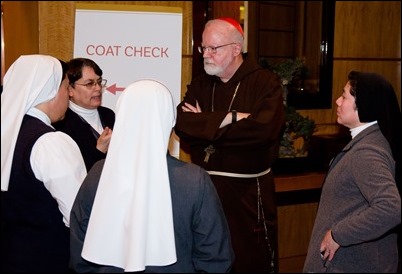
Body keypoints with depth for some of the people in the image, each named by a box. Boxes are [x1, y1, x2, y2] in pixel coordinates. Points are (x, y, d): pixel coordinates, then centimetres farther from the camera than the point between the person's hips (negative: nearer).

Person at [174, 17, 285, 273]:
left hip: (248, 192, -4)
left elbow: (263, 128, -21)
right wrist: (229, 118, -17)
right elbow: (181, 124, -6)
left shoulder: (266, 82, -4)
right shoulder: (200, 84, 11)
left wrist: (204, 125, -12)